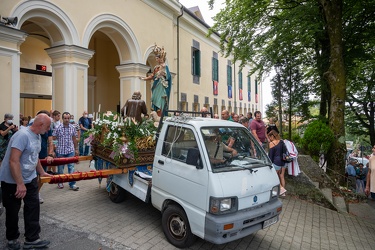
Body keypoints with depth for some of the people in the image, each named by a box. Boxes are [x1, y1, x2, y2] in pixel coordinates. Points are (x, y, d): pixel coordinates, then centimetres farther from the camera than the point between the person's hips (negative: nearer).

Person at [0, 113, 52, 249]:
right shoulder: (22, 135, -24)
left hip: (30, 179, 8)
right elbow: (13, 161, -29)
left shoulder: (37, 136, 4)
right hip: (12, 181, -7)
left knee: (33, 207, 7)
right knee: (13, 211, 11)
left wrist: (42, 172, 25)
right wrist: (20, 184, -28)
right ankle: (12, 239, 33)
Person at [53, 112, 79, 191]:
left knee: (71, 167, 0)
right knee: (60, 168, 13)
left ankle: (72, 184, 7)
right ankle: (60, 182, 32)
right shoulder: (58, 128, -8)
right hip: (60, 151, -1)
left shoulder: (73, 128, 0)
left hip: (70, 151, 1)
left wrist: (76, 149, 11)